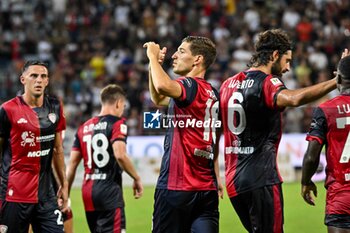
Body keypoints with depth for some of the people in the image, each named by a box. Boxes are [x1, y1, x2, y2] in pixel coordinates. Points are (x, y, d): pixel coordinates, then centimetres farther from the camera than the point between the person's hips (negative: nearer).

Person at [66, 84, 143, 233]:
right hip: (109, 190, -7)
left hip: (88, 192, 7)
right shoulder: (117, 124, -5)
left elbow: (72, 163, 12)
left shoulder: (84, 127, 14)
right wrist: (137, 178, -9)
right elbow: (120, 155, -20)